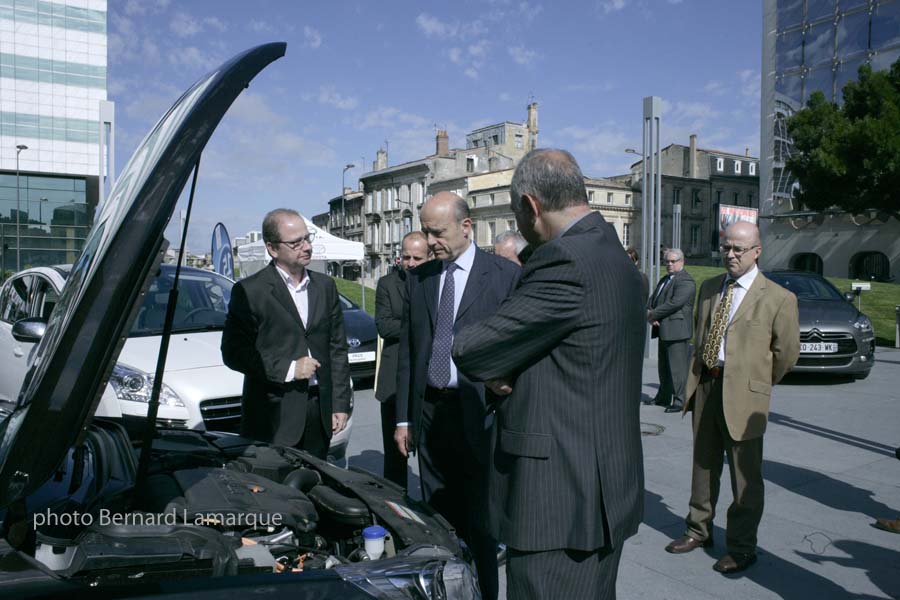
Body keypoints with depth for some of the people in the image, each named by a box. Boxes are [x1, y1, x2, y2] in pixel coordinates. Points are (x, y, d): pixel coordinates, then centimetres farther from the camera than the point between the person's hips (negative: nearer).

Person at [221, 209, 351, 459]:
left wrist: (341, 404, 7)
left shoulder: (325, 285, 10)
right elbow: (233, 353, -7)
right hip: (273, 414, -4)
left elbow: (338, 348, 11)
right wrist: (288, 368, -14)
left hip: (320, 410, 4)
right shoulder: (249, 291, -5)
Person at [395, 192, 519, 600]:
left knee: (479, 520, 8)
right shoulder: (418, 278, 9)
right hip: (429, 411, 5)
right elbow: (408, 349, 11)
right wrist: (403, 417, 9)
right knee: (438, 517, 14)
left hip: (477, 414, -4)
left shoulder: (505, 275, -5)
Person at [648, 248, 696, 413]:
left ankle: (680, 401, -1)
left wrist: (653, 314, -14)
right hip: (664, 330, 10)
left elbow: (674, 303, -21)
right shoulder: (664, 280, 21)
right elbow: (653, 299, 17)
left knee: (677, 367, -6)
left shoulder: (685, 281, -11)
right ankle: (663, 397, 27)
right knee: (663, 366, 17)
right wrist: (649, 313, -4)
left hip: (677, 330, -9)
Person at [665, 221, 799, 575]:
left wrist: (758, 384, 3)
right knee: (703, 464, 17)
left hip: (743, 394, -5)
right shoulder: (709, 288, 10)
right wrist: (699, 375, 14)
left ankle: (741, 548, 20)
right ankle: (699, 530, 34)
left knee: (745, 476, 4)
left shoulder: (778, 298, -8)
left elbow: (787, 352, -3)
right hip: (704, 386, 6)